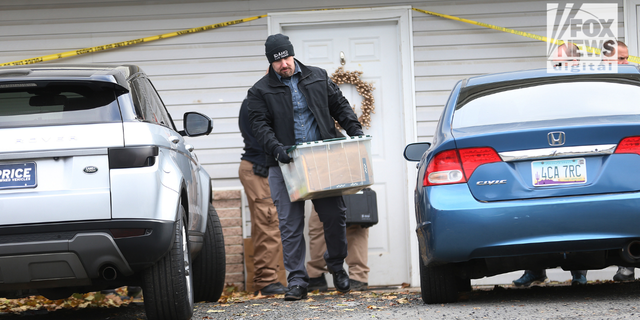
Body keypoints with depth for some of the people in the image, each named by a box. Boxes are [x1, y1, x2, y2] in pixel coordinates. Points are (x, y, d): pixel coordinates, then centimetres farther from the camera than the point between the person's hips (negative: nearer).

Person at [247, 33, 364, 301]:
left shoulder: (318, 77, 12)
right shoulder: (261, 91, 4)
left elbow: (340, 106, 16)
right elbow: (260, 125, -4)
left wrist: (354, 129, 0)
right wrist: (276, 148, -22)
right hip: (286, 164, -2)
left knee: (335, 214, -1)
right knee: (290, 223, -4)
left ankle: (336, 264, 23)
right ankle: (297, 280, -1)